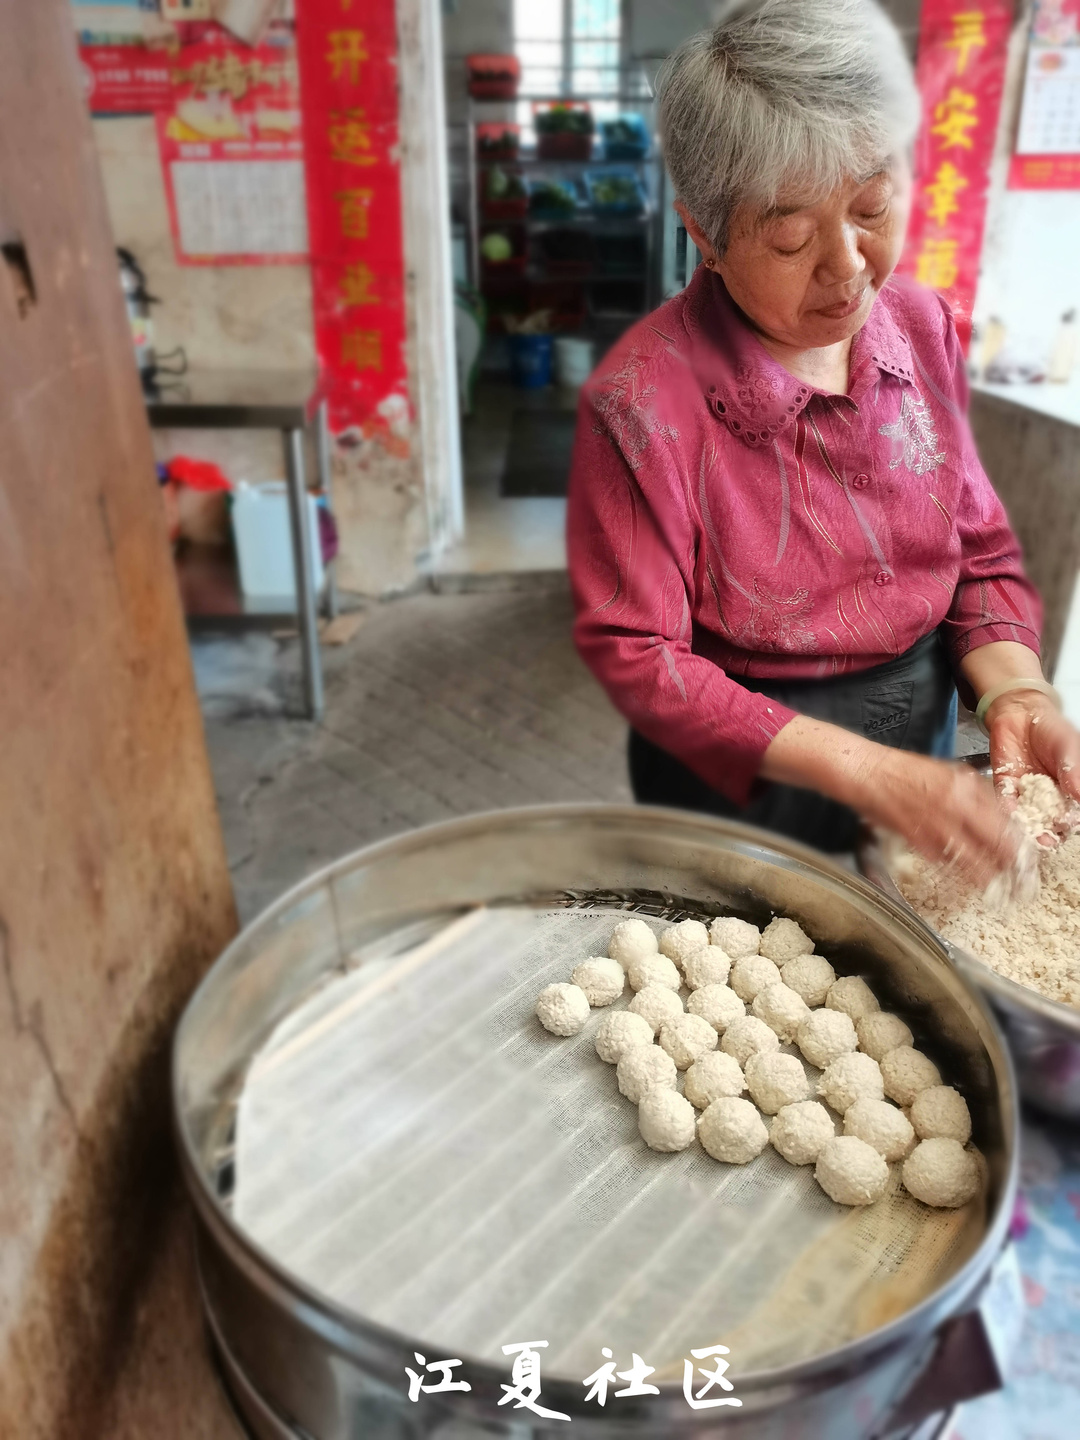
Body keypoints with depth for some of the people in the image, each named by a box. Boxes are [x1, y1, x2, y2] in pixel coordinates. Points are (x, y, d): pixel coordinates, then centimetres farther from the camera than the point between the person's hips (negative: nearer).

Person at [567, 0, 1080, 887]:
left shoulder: (924, 329, -6)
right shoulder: (643, 399, -24)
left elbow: (981, 554, 3)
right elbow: (636, 655, -22)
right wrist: (863, 772, -27)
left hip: (924, 740, 5)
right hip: (734, 788, -4)